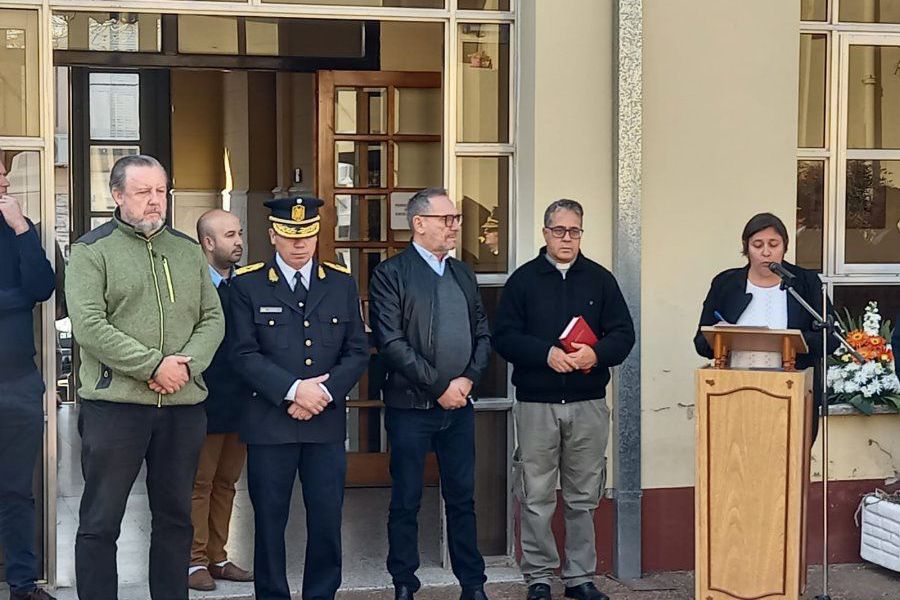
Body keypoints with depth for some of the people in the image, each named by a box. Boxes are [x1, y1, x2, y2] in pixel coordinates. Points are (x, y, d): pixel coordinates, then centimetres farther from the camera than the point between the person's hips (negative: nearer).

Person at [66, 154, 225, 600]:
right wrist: (154, 365, -17)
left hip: (183, 405, 5)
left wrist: (186, 364, -10)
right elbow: (89, 326, -12)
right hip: (114, 402, -4)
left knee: (175, 516, 13)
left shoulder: (188, 251, 14)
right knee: (100, 521, 2)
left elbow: (212, 319, 9)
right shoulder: (92, 251, -1)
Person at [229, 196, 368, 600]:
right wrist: (293, 389, -16)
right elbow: (244, 354, -6)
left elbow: (358, 352, 6)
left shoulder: (342, 283, 10)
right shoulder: (247, 285, 2)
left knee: (327, 520, 4)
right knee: (270, 521, 5)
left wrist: (325, 392, -9)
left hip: (327, 422, 2)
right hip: (269, 424, -2)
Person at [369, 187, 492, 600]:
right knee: (406, 502, 5)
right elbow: (391, 342, -14)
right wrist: (439, 387, -14)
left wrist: (468, 379, -4)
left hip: (460, 404, 5)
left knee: (462, 499, 11)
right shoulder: (390, 274, -6)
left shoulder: (463, 273, 14)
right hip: (411, 407, -5)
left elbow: (483, 333, 13)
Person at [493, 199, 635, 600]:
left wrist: (596, 353, -15)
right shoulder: (524, 279, 4)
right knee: (536, 497, 2)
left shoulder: (600, 279, 9)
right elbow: (504, 336, -3)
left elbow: (623, 334, 5)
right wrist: (547, 353, -17)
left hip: (588, 404, 2)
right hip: (536, 404, -2)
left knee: (583, 498, 8)